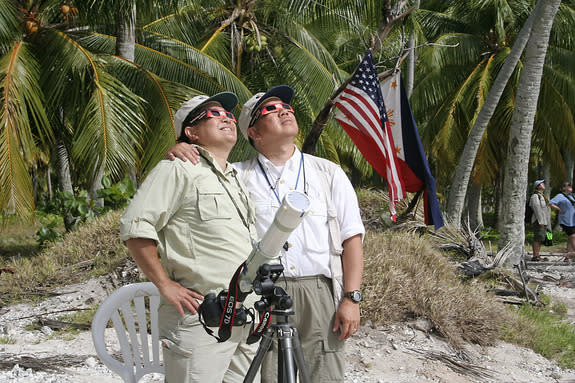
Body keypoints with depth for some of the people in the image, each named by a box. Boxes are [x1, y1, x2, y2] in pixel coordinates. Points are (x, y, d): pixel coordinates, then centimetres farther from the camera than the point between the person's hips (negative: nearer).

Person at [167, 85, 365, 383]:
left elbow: (352, 238, 8)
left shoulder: (329, 173, 13)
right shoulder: (239, 176, 11)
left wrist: (351, 298, -2)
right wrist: (177, 152, -9)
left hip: (319, 291, 1)